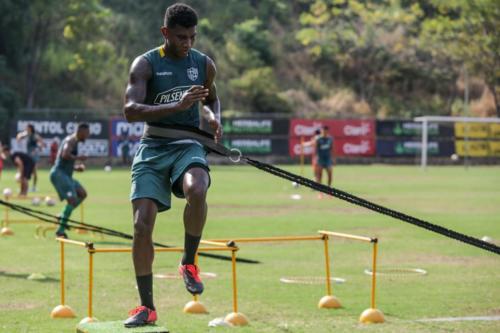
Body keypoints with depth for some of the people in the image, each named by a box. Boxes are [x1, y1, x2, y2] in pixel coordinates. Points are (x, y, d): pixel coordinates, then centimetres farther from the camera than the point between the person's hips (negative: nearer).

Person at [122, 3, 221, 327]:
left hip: (188, 145, 1)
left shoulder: (204, 64, 8)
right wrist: (178, 106, -29)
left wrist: (214, 117, 3)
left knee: (196, 190, -35)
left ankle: (189, 262, -11)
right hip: (153, 148, -1)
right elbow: (130, 110, -18)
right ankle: (147, 306, 4)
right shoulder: (146, 64, -4)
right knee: (142, 225, -9)